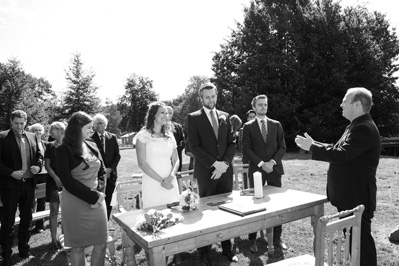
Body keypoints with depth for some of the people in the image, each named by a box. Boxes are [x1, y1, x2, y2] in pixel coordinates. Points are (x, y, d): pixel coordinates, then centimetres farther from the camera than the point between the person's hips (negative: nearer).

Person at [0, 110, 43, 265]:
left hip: (29, 184, 5)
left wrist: (38, 166, -6)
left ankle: (24, 250, 32)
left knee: (26, 219, 16)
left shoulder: (32, 137, 7)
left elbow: (39, 155, 13)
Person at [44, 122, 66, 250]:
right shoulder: (50, 146, 3)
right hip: (53, 181, 0)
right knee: (54, 210, 2)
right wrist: (56, 178, -10)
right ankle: (54, 239, 10)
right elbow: (47, 165, 2)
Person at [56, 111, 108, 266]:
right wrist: (92, 197, -15)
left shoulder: (92, 146, 7)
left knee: (101, 242, 8)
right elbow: (67, 181, -13)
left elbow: (102, 171, 12)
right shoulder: (63, 150, -8)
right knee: (78, 245, 7)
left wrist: (100, 193, -4)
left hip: (98, 200, 5)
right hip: (76, 203, -5)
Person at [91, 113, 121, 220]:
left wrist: (110, 168, -5)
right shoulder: (90, 138, -1)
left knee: (108, 202, 5)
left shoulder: (112, 137, 8)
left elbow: (117, 155, 7)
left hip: (110, 174, 3)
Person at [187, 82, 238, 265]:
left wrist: (225, 163, -7)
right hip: (206, 172, -4)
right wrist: (214, 163, -15)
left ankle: (227, 248, 25)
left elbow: (231, 143, 8)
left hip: (225, 171, 4)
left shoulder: (225, 116, 12)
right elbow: (194, 146, -8)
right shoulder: (193, 118, -1)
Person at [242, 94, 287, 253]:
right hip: (256, 170, -2)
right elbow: (247, 149, -5)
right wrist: (261, 164, -15)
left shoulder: (276, 125, 9)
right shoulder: (248, 126, 2)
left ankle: (277, 238, 19)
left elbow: (282, 147, 4)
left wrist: (272, 162, -11)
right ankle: (252, 239, 15)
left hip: (275, 169, 2)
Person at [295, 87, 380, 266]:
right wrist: (313, 144, 7)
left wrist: (312, 147, -19)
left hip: (357, 196, -10)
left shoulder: (364, 128, -21)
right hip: (349, 194, 10)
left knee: (361, 237, 3)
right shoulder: (356, 126, 13)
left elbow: (341, 155, -28)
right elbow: (337, 148, 15)